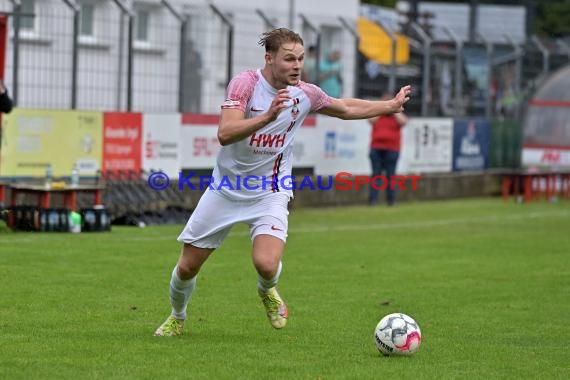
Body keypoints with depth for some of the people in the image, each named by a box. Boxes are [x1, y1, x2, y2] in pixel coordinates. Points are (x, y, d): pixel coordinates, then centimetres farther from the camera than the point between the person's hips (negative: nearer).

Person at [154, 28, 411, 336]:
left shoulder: (305, 94, -6)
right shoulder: (245, 83, -18)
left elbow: (347, 108, 15)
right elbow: (225, 134, -31)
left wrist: (391, 106, 18)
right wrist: (267, 116, -43)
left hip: (270, 193, 1)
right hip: (226, 189, -1)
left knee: (267, 264, -25)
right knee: (187, 267, 5)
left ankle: (267, 291, 14)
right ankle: (177, 317, 38)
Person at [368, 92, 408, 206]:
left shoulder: (397, 114, 11)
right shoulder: (377, 114, 15)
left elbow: (403, 122, -9)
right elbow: (371, 120, -4)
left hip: (392, 149, -2)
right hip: (376, 148, 2)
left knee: (390, 175, -2)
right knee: (376, 174, -1)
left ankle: (391, 199, 2)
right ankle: (372, 199, -4)